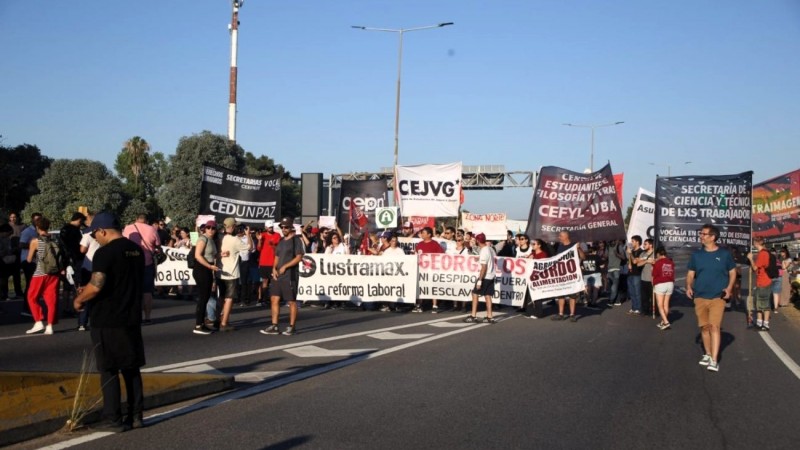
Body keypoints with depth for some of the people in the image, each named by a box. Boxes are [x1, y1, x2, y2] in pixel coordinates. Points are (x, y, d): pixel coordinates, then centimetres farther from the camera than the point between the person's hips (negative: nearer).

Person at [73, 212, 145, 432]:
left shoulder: (105, 253, -16)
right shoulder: (136, 250, 10)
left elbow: (96, 287, -23)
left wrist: (79, 300, -3)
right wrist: (88, 291, 24)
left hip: (107, 321, -7)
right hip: (132, 319, 7)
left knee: (109, 370, 2)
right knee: (131, 368, 14)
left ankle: (113, 420, 6)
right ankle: (135, 416, 18)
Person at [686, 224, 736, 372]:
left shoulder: (724, 254, 0)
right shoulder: (696, 254, 6)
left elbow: (732, 272, 9)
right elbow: (691, 273, 13)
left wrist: (729, 287, -6)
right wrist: (689, 286, -5)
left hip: (717, 297, -3)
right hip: (700, 297, 3)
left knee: (714, 326, -13)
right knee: (704, 327, 9)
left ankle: (714, 360, -14)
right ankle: (708, 354, 25)